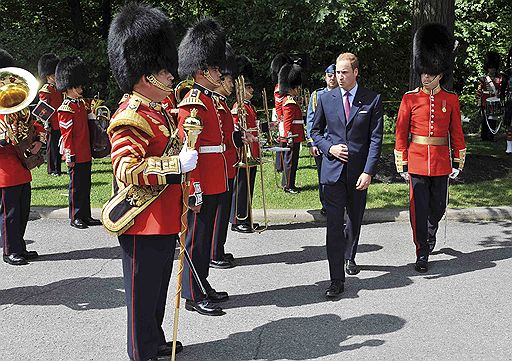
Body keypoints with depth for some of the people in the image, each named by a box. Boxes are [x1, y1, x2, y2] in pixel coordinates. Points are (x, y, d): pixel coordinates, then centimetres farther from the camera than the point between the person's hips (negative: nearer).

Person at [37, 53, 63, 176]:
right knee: (52, 147, 0)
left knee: (59, 147, 12)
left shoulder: (58, 89, 15)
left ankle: (58, 168, 20)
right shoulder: (45, 91, -8)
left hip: (60, 125, 7)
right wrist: (47, 125, -16)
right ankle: (52, 170, 7)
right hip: (52, 126, -7)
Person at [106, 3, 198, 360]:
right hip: (144, 226, -10)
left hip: (165, 220, 10)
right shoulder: (131, 117, -19)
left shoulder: (157, 111, 13)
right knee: (143, 292, 5)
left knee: (158, 288, 22)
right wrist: (177, 165, -29)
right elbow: (127, 170, -29)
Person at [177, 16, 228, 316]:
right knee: (196, 237, 0)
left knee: (206, 235, 17)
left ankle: (202, 284, 29)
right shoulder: (193, 104, -15)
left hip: (215, 184, 9)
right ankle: (193, 295, 9)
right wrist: (194, 190, -22)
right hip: (202, 186, -9)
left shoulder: (212, 101, 15)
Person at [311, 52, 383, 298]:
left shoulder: (373, 100, -2)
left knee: (355, 219, 18)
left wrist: (368, 172, -14)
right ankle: (337, 280, -5)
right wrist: (329, 148, -8)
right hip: (333, 170, 0)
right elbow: (315, 131, 12)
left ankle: (350, 257, 44)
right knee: (334, 224, -7)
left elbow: (376, 139, -6)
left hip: (359, 171, 0)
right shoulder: (326, 99, 3)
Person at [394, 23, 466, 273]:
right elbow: (401, 133, 0)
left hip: (441, 163, 2)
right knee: (419, 210, -2)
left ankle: (430, 232, 45)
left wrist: (458, 163, 6)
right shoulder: (410, 99, -1)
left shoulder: (451, 100, 3)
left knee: (438, 207, 14)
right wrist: (402, 165, -2)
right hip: (417, 163, -2)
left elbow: (456, 133, 8)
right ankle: (422, 254, 9)